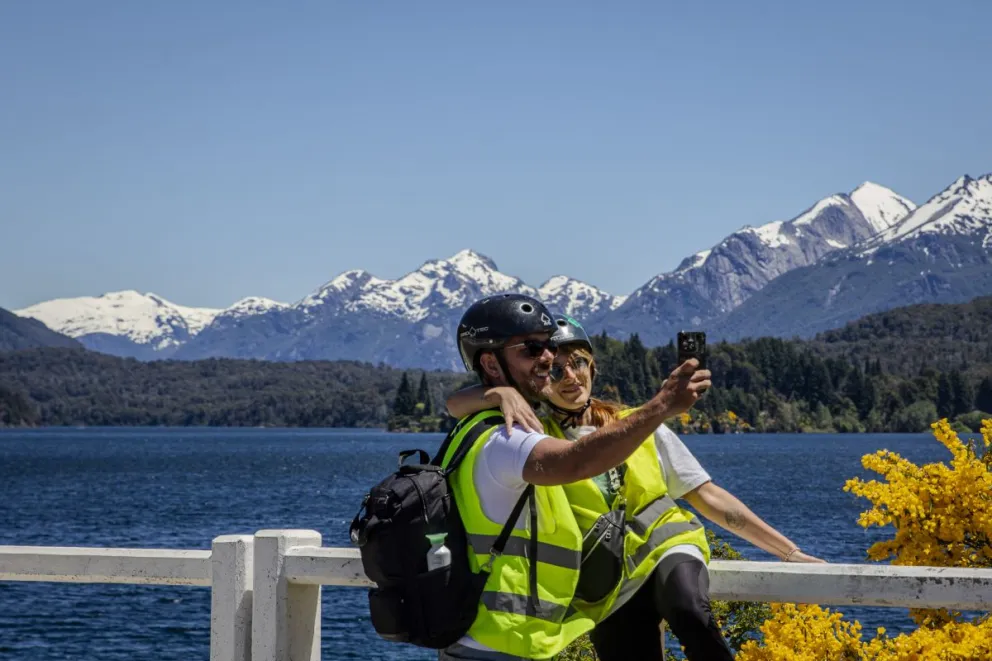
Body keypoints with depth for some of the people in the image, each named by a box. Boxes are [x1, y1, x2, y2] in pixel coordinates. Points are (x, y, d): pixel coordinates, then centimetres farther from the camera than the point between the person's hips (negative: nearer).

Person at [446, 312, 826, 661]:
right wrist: (503, 393, -32)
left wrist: (789, 552, 5)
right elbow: (456, 404, -10)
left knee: (690, 613, -35)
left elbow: (709, 496, 9)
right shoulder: (535, 435, 2)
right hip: (609, 595, 0)